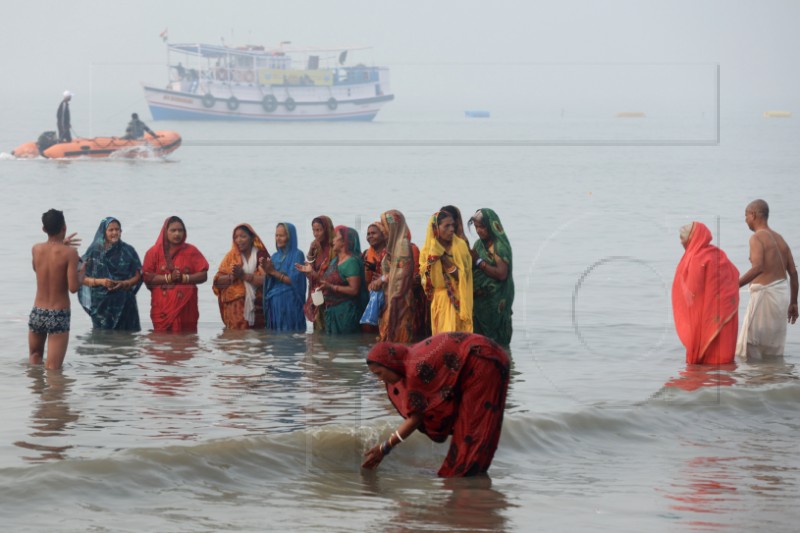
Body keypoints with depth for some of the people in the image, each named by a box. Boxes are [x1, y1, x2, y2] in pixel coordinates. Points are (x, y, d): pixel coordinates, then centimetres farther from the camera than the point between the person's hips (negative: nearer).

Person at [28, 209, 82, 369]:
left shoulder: (36, 249, 1)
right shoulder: (69, 253, -13)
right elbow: (73, 287, -17)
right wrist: (81, 273, 3)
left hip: (37, 313, 4)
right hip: (59, 316, -4)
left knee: (34, 357, 26)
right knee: (53, 368, -2)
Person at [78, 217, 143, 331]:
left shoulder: (128, 251, 5)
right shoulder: (94, 252, 4)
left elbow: (138, 276, 7)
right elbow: (83, 278, 4)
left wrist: (124, 284, -12)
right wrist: (100, 281, -13)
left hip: (124, 303, 0)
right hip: (100, 303, 0)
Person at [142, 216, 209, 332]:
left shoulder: (191, 251, 8)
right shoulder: (154, 252, 6)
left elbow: (203, 275, 3)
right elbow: (147, 277, -3)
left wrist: (184, 278, -11)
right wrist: (169, 278, -14)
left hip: (185, 308, 1)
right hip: (162, 308, -1)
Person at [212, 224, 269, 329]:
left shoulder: (261, 255, 3)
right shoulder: (231, 256, 10)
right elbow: (218, 281, 5)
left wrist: (243, 275, -16)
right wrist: (231, 276, -15)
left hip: (257, 308, -1)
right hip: (235, 309, 1)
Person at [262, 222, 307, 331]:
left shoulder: (297, 255, -6)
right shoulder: (275, 256, 14)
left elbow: (294, 280, -13)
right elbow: (270, 282, 11)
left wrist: (274, 272, -14)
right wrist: (267, 271, -9)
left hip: (290, 303, -6)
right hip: (274, 303, 6)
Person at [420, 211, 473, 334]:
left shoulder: (460, 246, -6)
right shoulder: (428, 250, 0)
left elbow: (463, 277, -8)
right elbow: (428, 282, -4)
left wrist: (448, 264, -19)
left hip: (457, 301, -2)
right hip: (438, 301, 2)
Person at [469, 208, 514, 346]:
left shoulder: (500, 245, -10)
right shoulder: (478, 244, 10)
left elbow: (501, 274, -20)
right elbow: (470, 267, 13)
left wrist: (479, 262, -17)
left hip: (495, 302, -7)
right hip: (479, 300, 7)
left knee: (495, 341, -5)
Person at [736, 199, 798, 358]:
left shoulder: (757, 238, -9)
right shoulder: (779, 238, 15)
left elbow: (758, 268, -25)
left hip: (765, 293, -8)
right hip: (782, 292, 8)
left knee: (749, 348, -5)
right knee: (773, 347, 13)